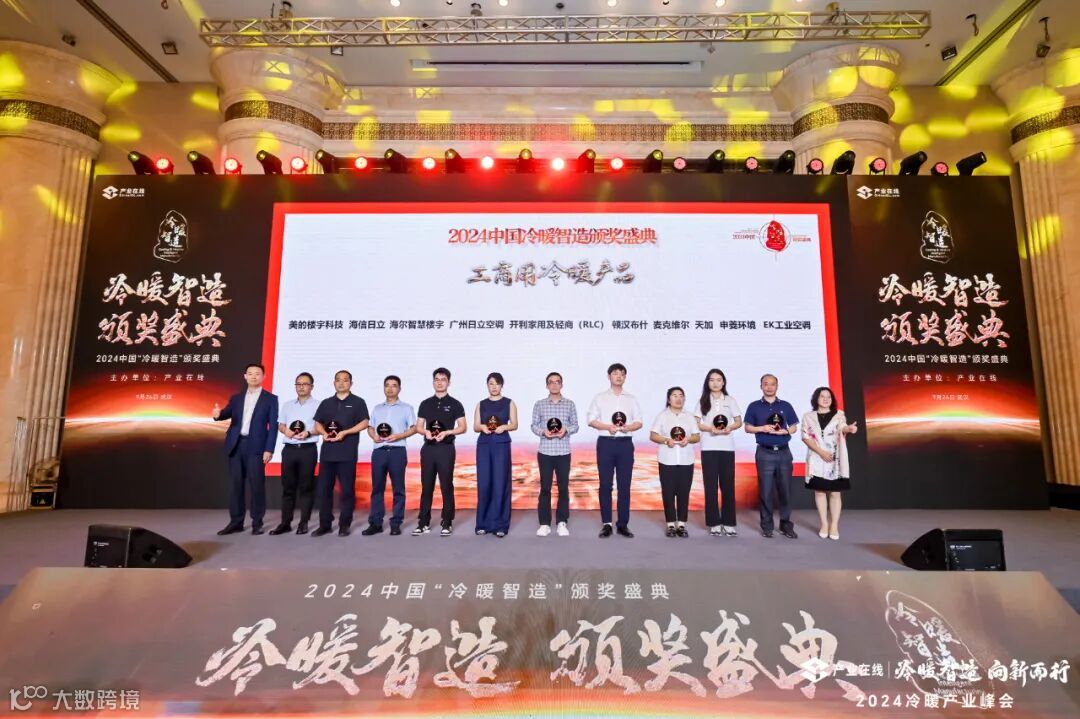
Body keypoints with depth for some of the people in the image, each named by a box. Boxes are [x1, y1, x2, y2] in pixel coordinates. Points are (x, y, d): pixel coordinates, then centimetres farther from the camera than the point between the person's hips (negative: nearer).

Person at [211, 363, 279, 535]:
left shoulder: (270, 399, 3)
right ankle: (236, 522, 17)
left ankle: (257, 523, 8)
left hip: (256, 447, -4)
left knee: (256, 485, -1)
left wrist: (269, 449, -10)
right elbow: (227, 414, 1)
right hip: (236, 445, 4)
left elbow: (273, 426, -2)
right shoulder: (236, 398, 15)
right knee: (235, 485, 8)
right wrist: (218, 414, -24)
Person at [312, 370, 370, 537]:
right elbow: (318, 423, 15)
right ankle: (325, 524, 14)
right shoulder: (326, 403, 17)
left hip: (348, 452, -4)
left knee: (347, 489, -1)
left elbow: (364, 423, -4)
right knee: (324, 488, 4)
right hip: (327, 451, 4)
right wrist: (324, 433, -7)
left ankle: (344, 525, 8)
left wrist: (345, 432, -15)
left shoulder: (358, 402, 5)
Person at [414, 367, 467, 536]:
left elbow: (462, 427, -2)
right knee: (426, 486, 6)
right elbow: (418, 427, 10)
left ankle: (447, 523, 9)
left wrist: (446, 432, -18)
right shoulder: (425, 404, 11)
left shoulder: (455, 404, 2)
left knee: (446, 486, 0)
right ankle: (424, 523, 13)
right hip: (428, 448, 3)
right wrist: (426, 431, -12)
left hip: (446, 448, -3)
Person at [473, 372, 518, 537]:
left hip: (501, 445, -2)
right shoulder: (481, 404, 12)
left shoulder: (509, 403, 7)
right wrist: (482, 427, -12)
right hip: (483, 445, 2)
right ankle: (483, 523, 10)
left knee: (500, 484, -4)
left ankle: (500, 524, 2)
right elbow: (475, 426, 9)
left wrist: (504, 427, -16)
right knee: (484, 484, 0)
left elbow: (514, 424, 3)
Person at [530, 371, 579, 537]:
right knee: (545, 488, 4)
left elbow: (575, 425, 6)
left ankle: (562, 523, 15)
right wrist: (543, 432, -15)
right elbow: (533, 425, 4)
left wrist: (566, 430, -14)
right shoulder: (539, 404, 4)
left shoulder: (570, 404, 5)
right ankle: (544, 523, 12)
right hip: (545, 452, 0)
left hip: (563, 452, 1)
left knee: (563, 488, 4)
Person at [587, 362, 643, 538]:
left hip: (625, 443, 2)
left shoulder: (631, 399, 13)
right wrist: (608, 427, -14)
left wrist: (628, 427, -12)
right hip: (605, 443, -2)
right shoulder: (600, 398, 7)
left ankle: (623, 524, 10)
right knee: (605, 484, -1)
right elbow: (591, 420, 1)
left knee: (624, 485, 2)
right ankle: (606, 524, 6)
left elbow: (639, 422, 9)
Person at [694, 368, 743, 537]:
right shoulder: (702, 401, 6)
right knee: (710, 485, 0)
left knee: (728, 484, 1)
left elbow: (739, 422, 9)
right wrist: (711, 429, -15)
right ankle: (714, 523, 5)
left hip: (727, 447, 1)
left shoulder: (730, 400, 9)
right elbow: (696, 424, 2)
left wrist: (729, 428, -12)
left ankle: (728, 522, 9)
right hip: (708, 447, -1)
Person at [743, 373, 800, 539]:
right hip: (764, 453, -2)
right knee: (765, 490, 0)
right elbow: (747, 427, 4)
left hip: (783, 452, 2)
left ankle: (786, 525, 15)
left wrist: (785, 431, -10)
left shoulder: (786, 406, 10)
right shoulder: (754, 406, 5)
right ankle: (767, 525, 9)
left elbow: (794, 427, 11)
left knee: (785, 489, 4)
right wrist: (763, 428, -13)